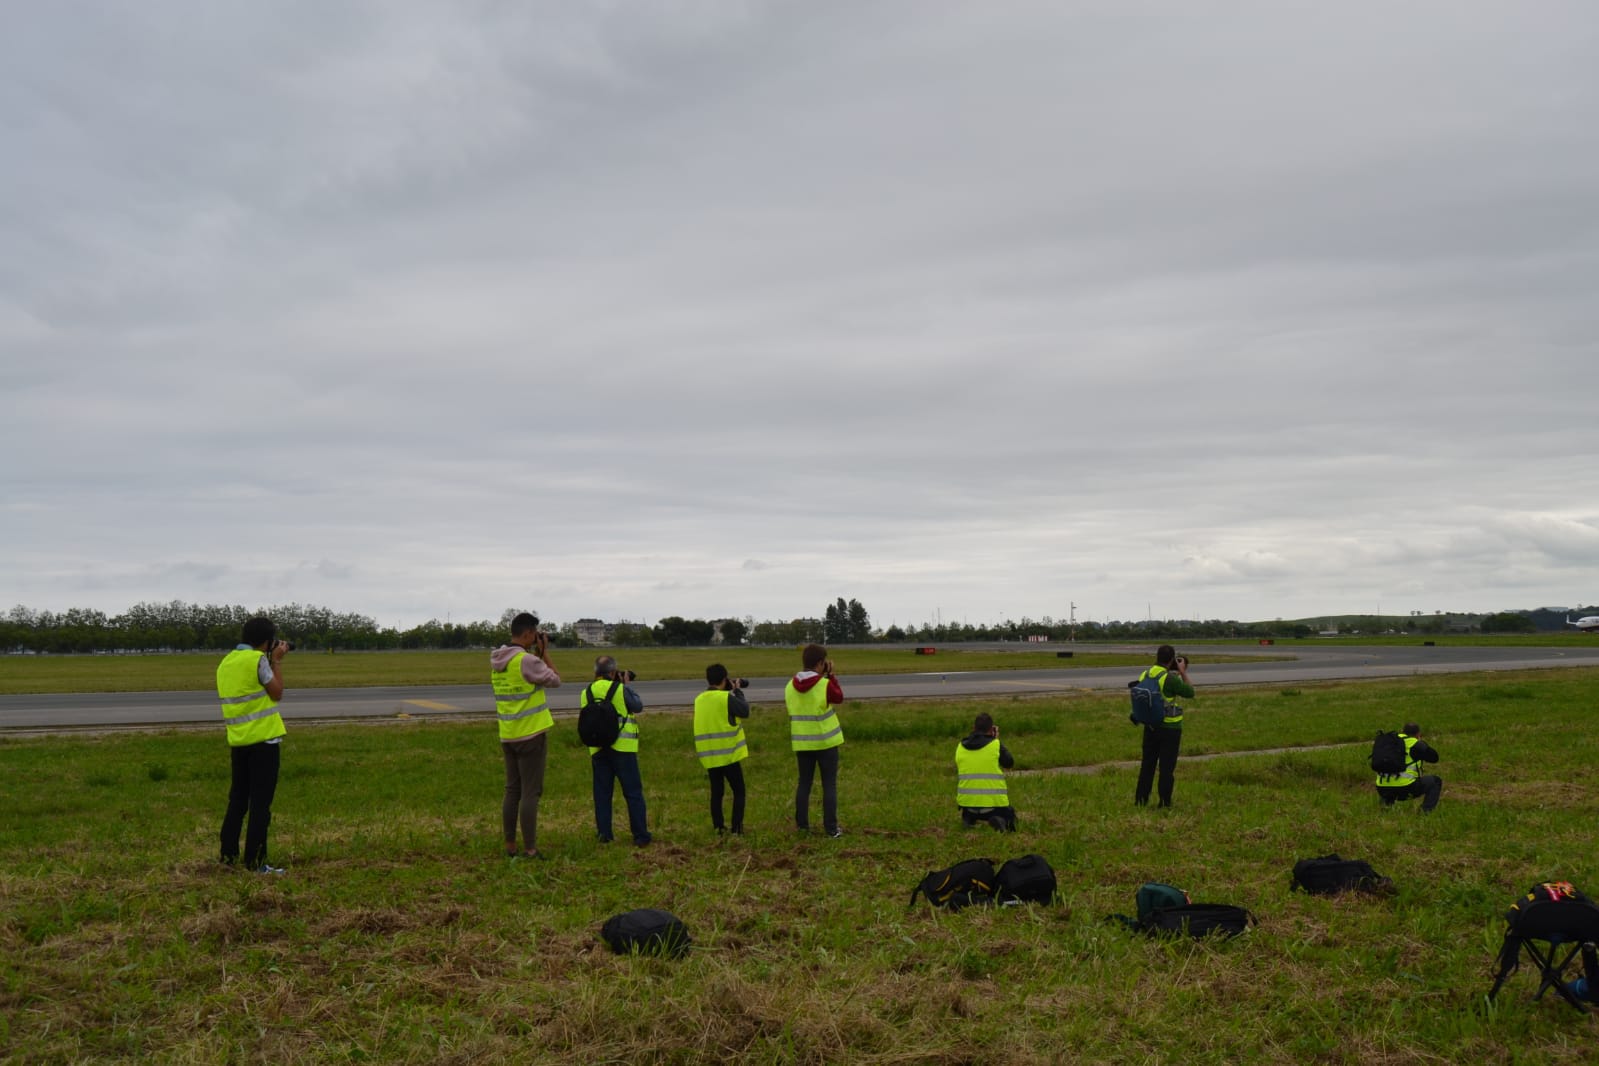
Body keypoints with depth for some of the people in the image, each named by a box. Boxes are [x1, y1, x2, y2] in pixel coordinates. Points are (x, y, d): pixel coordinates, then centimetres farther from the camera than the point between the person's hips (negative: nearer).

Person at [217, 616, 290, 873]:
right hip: (263, 738, -7)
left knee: (237, 799, 16)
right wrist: (277, 661, 2)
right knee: (260, 803, -2)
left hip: (238, 740, 7)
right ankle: (255, 861, -1)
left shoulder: (225, 662, 11)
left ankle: (228, 855, 20)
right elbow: (276, 693, -6)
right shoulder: (258, 660, -13)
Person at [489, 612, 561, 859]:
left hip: (508, 735, 8)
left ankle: (510, 846, 17)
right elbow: (555, 681, -7)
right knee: (530, 793, -3)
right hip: (531, 735, -8)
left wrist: (537, 654, 13)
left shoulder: (496, 660, 8)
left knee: (512, 790, 13)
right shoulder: (527, 660, -18)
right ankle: (530, 849, -1)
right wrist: (544, 652, -2)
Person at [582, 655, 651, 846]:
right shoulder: (621, 689, -10)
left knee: (602, 793, 12)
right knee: (633, 793, 2)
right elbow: (638, 707, 4)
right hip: (622, 748, -4)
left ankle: (604, 833, 12)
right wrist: (628, 685, 12)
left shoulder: (586, 693, 3)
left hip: (598, 750, 4)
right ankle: (640, 835, 2)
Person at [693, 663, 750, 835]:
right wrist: (737, 691, 2)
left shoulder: (699, 699, 7)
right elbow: (744, 711, -9)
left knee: (716, 792, 13)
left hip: (709, 755, 6)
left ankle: (718, 828, 11)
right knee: (738, 791, 5)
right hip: (728, 753, -6)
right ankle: (737, 828, 0)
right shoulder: (726, 697, -14)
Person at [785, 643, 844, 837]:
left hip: (802, 743, 4)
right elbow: (839, 698, 1)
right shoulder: (825, 685, -16)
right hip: (826, 741, -4)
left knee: (804, 783, 15)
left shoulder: (790, 686, -1)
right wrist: (831, 676, 4)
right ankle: (831, 828, 2)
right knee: (829, 785, 3)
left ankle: (802, 824, 18)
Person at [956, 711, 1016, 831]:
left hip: (967, 802, 3)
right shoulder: (996, 745, -7)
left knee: (967, 816, 35)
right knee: (1010, 814, 27)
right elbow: (1009, 763, 9)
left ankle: (969, 820, -1)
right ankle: (999, 821, -8)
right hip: (994, 802, -3)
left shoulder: (960, 747, 4)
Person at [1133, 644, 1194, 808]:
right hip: (1170, 729, -5)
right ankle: (1164, 802, 10)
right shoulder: (1170, 679, -21)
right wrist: (1183, 673, -1)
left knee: (1147, 764, 15)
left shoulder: (1144, 675, -1)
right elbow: (1190, 693, -9)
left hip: (1150, 726, 5)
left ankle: (1141, 799, 19)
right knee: (1167, 766, 5)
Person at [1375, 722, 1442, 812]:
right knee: (1436, 781, 15)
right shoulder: (1416, 744, 0)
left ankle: (1386, 802, 17)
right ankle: (1426, 811, 0)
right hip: (1405, 789, -6)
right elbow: (1434, 757, 13)